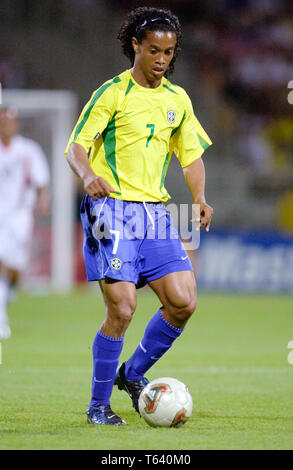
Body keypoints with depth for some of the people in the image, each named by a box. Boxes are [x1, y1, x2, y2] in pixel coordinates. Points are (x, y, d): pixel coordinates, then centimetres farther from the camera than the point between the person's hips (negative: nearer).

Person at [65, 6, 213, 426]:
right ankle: (99, 404, 1)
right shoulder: (113, 93, -4)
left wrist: (200, 197, 0)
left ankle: (133, 375, 17)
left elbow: (191, 155, 18)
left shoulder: (177, 100, 13)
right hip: (113, 208, -6)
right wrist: (89, 176, -30)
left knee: (183, 301, -6)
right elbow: (76, 146, -8)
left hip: (156, 212, 6)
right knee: (122, 308, -14)